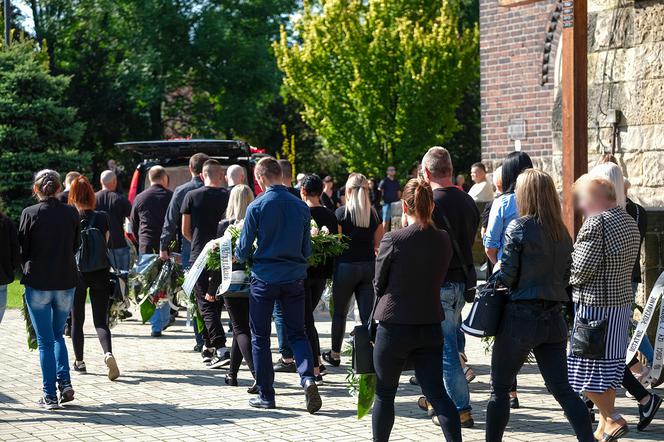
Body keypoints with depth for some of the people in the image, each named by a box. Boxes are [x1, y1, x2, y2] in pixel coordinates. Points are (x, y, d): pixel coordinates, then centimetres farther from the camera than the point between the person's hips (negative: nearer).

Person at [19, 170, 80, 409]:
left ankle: (50, 395, 6)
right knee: (58, 335, 20)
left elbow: (22, 249, -2)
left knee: (45, 340, 5)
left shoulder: (30, 213, -9)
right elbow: (75, 246, 7)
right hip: (66, 283, 3)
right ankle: (64, 382, 5)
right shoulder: (71, 213, -2)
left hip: (37, 284, -3)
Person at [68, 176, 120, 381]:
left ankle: (79, 362, 21)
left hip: (76, 274, -1)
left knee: (77, 320, 15)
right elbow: (106, 246, 5)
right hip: (100, 274, 1)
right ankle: (108, 353, -24)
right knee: (101, 321, 2)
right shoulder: (103, 218, -3)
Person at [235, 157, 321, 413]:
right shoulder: (301, 206, 1)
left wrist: (241, 258, 17)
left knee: (260, 337, 9)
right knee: (297, 333, 11)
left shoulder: (257, 206, -10)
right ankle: (308, 378, -13)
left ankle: (266, 394, 11)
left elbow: (244, 249, -5)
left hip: (265, 278, -3)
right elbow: (307, 249, 8)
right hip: (294, 277, 3)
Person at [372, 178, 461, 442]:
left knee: (385, 394, 12)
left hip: (394, 327, -4)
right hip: (430, 328, 4)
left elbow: (379, 285, -2)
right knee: (437, 393, 3)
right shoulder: (443, 240, -1)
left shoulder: (393, 240, -14)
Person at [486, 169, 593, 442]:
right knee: (562, 389, 6)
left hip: (521, 316, -5)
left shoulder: (518, 228, -10)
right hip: (554, 317, 5)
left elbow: (507, 276, -10)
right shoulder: (562, 232, 8)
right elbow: (566, 276, 12)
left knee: (499, 388, 7)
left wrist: (498, 278, 11)